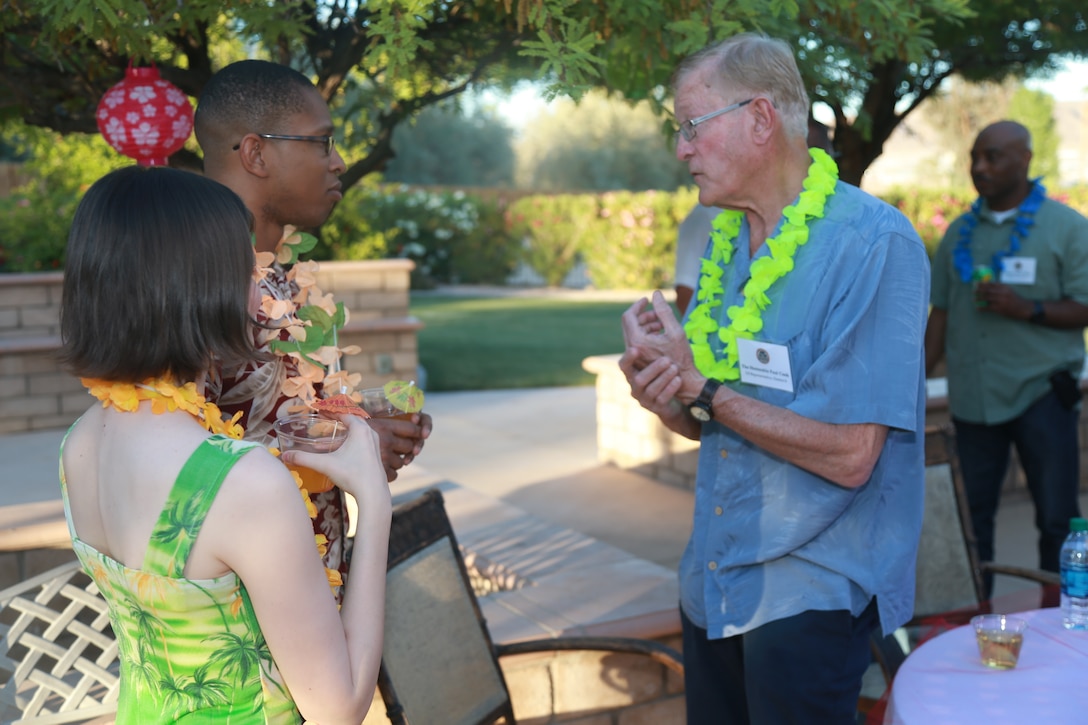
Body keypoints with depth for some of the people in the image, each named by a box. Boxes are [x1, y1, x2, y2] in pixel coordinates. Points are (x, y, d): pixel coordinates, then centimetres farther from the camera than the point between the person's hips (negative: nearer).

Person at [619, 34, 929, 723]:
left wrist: (700, 387, -18)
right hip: (713, 581, 7)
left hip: (811, 594, -7)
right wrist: (665, 398, -11)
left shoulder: (874, 244, -18)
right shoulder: (727, 241, 6)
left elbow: (850, 455, -24)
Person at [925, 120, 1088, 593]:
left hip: (1042, 393, -4)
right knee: (973, 516, 10)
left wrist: (1028, 309, -21)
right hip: (972, 395, 4)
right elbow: (941, 313, 11)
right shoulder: (960, 231, 10)